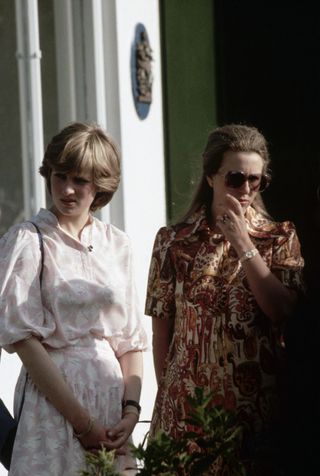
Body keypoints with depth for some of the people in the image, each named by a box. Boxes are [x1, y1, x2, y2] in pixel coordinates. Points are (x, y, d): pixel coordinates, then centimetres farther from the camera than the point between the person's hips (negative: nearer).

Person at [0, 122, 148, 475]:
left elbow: (130, 338, 8)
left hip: (111, 390, 4)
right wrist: (83, 422, -15)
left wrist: (131, 410, -7)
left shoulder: (116, 244, 8)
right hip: (53, 396, -4)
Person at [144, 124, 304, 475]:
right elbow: (161, 328, 4)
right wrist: (168, 393, 1)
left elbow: (284, 312, -11)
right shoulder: (174, 241, 2)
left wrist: (243, 244, -13)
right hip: (188, 405, 0)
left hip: (259, 404, 0)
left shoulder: (281, 238, 3)